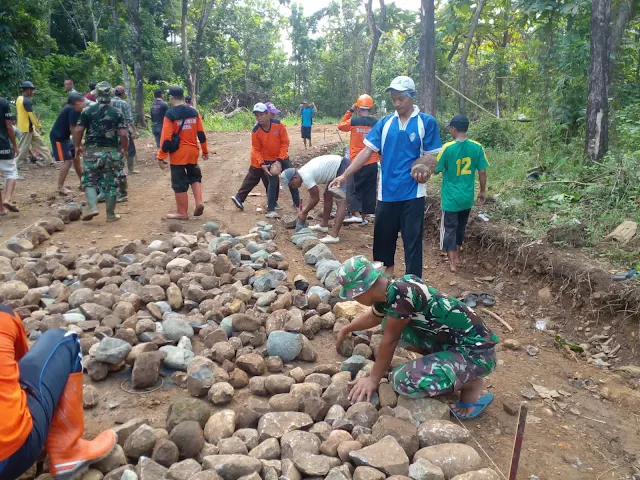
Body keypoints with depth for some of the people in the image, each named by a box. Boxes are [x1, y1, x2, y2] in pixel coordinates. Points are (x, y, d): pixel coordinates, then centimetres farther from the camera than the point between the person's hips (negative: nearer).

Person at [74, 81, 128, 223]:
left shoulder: (88, 110, -1)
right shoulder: (117, 113, -2)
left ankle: (92, 207, -8)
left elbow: (79, 130, -4)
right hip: (112, 152, 0)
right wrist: (124, 149, 8)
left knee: (90, 180, 12)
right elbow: (123, 134, -7)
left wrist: (77, 146, 10)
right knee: (111, 183, 6)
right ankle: (110, 214, 11)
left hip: (92, 151, 0)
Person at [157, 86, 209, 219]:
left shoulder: (170, 114, -13)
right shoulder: (193, 112, 2)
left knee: (180, 183, 4)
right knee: (194, 176, 24)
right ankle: (199, 202, 7)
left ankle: (182, 213, 12)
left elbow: (166, 139, -15)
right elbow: (201, 133, 6)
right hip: (193, 151, 5)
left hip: (178, 154, -5)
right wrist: (205, 151, 16)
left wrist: (161, 157, -10)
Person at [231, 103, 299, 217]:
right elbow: (256, 149, -8)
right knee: (273, 182, -7)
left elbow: (285, 142, -13)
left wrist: (279, 160, -17)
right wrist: (262, 164, -21)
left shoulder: (278, 124, -19)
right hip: (267, 160, -2)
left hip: (282, 157, 2)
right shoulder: (255, 131, -17)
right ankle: (270, 210, 2)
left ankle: (298, 204, 19)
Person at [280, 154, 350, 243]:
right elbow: (313, 195, 14)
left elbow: (316, 198, -15)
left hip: (342, 167, -11)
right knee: (327, 195, 21)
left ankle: (334, 235, -22)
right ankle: (324, 225, 33)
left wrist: (304, 213, -4)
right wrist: (305, 210, 8)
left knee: (341, 201, -16)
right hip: (336, 166, 11)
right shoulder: (304, 173, 5)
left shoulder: (306, 177, -24)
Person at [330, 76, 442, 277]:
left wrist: (426, 171, -25)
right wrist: (345, 175, -8)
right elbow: (367, 151, 1)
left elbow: (432, 156, -2)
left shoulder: (427, 122, -4)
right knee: (383, 235, 14)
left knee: (412, 238, 2)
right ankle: (386, 272, 36)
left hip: (412, 192, -3)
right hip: (387, 191, 4)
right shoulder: (385, 123, 5)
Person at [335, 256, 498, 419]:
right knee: (392, 325, 9)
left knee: (403, 381, -24)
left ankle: (472, 384, -1)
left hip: (475, 352, -9)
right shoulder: (386, 291, 1)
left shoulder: (400, 293, -27)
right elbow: (373, 317, 23)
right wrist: (346, 329, 37)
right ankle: (445, 363, 14)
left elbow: (389, 340, -19)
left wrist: (373, 380, -7)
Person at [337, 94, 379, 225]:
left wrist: (350, 111, 13)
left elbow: (340, 126, 11)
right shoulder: (377, 123, -1)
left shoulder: (354, 121, -9)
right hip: (372, 163, 3)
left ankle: (356, 214, -9)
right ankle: (363, 216, 15)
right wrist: (381, 159, 16)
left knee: (353, 188, 5)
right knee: (369, 190, 11)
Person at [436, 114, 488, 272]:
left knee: (449, 228, 7)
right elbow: (482, 172, -1)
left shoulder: (448, 148, -16)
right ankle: (457, 256, 33)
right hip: (467, 197, 4)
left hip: (451, 197, -4)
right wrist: (482, 192, 12)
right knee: (460, 227, 20)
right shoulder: (477, 147, -5)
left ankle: (452, 262, 8)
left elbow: (436, 170, -7)